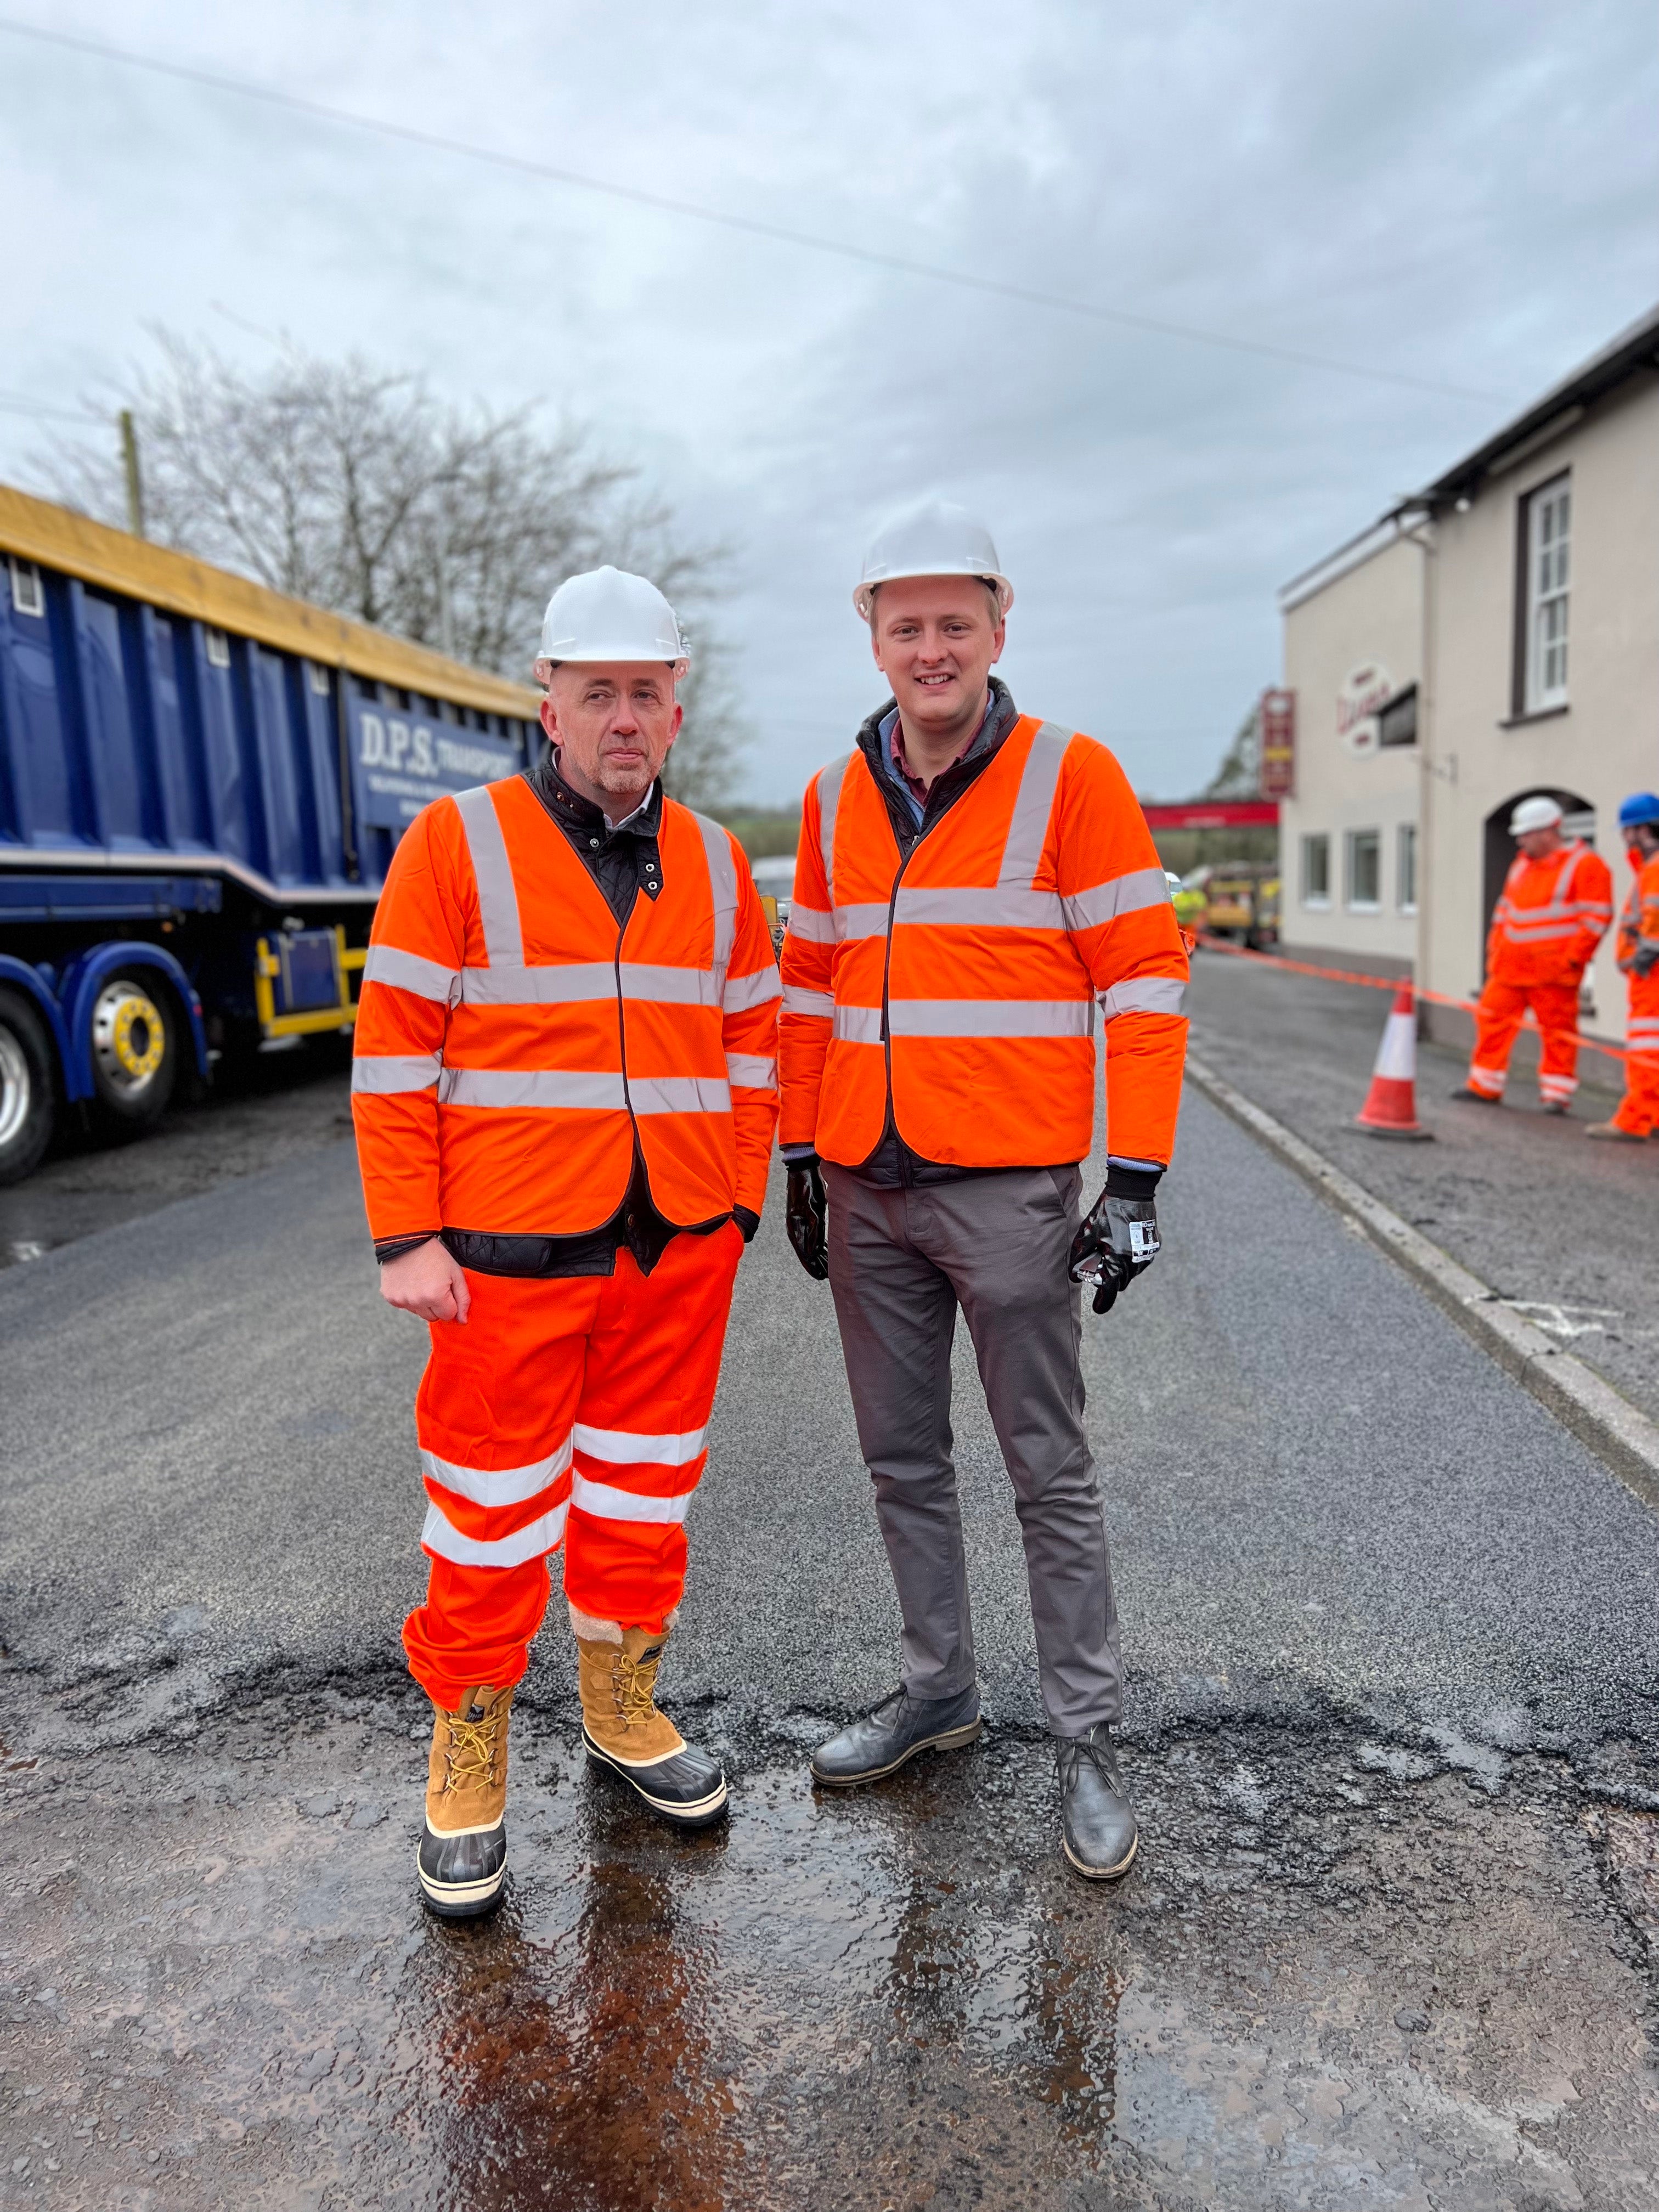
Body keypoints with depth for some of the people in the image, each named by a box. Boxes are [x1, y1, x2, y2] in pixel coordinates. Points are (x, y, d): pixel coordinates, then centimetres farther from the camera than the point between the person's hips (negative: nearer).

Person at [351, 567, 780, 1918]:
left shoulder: (716, 866, 9)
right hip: (511, 1250, -4)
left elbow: (750, 1044, 13)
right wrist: (408, 1237, -9)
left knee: (644, 1492, 16)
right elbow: (396, 1055, -6)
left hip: (677, 1251, 4)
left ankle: (623, 1712, 36)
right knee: (493, 1511, 6)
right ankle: (468, 1760, 26)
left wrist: (738, 1205, 7)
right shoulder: (458, 845, -4)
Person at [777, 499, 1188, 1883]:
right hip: (868, 1191, 5)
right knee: (903, 1460, 15)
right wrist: (801, 1159, 13)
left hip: (1010, 1188, -5)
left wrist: (1136, 1178, -11)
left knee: (1050, 1472, 5)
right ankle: (938, 1689, 34)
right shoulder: (834, 801, 10)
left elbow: (1144, 976, -7)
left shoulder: (1070, 777, -5)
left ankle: (1088, 1743, 20)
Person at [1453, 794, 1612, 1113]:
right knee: (1492, 1018, 7)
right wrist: (1495, 946, 16)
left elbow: (1597, 918, -11)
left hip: (1552, 970, -7)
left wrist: (1572, 958, -14)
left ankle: (1557, 1095, 11)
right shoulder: (1523, 863, 15)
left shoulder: (1585, 865, -8)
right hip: (1510, 965, 7)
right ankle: (1484, 1087, 17)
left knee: (1558, 1032, 1)